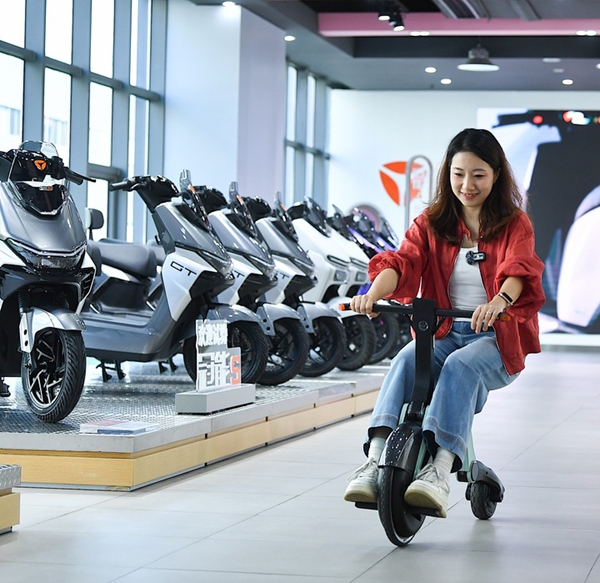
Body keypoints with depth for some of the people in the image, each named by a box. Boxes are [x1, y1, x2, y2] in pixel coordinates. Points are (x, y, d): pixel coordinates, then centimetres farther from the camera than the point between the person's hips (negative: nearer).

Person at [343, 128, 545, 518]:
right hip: (445, 334, 3)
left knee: (460, 365, -36)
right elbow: (403, 261, -7)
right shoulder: (431, 223, 11)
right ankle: (375, 462, -42)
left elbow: (519, 269, -17)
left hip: (496, 339, -2)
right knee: (406, 360, -30)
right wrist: (373, 294, -31)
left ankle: (440, 471, -49)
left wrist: (499, 302, -42)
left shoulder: (515, 224, 4)